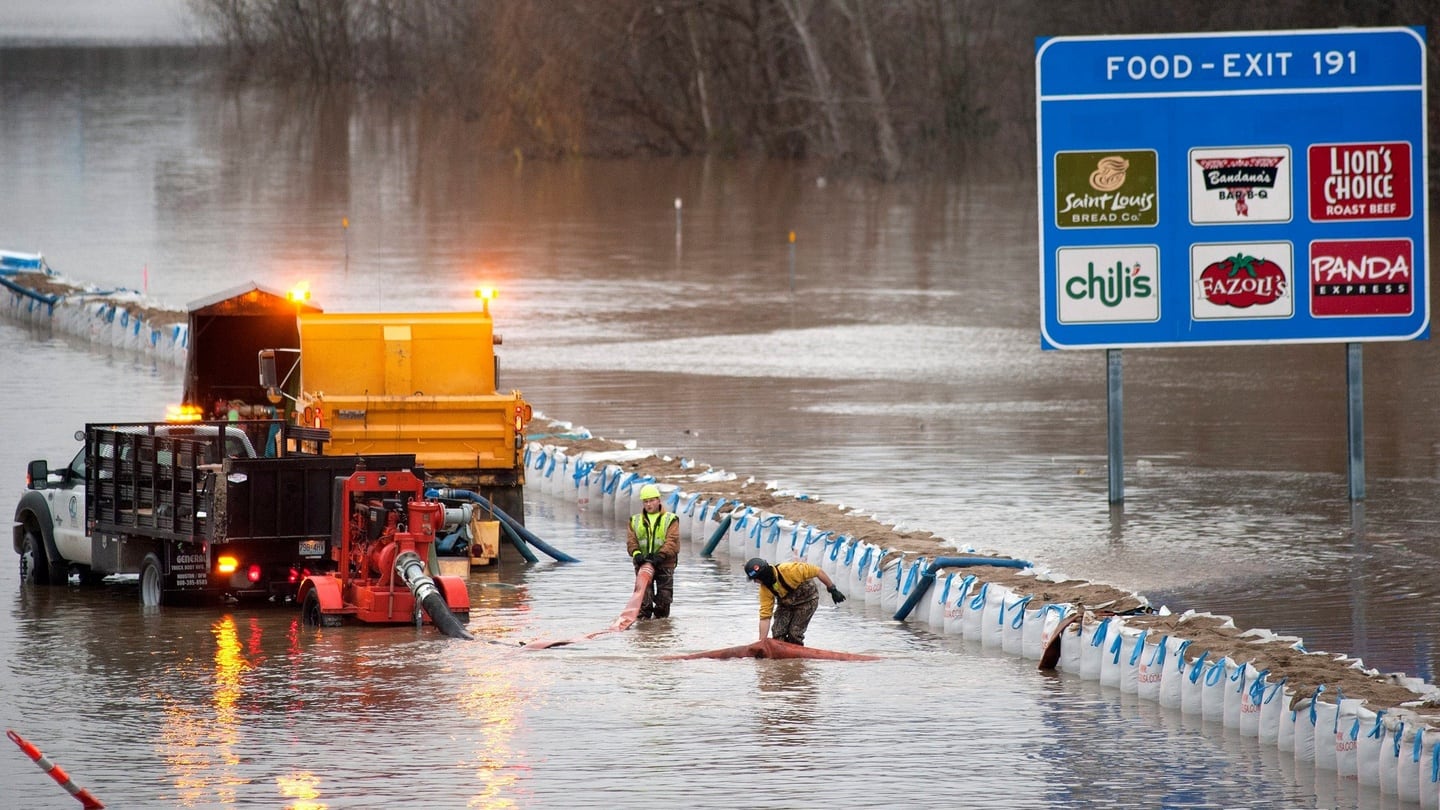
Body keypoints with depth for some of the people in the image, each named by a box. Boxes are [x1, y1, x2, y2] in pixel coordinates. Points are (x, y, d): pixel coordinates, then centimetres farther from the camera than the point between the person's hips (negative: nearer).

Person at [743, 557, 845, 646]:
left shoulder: (788, 570, -35)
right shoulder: (765, 589, -18)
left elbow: (817, 571, -25)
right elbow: (765, 616, -16)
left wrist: (833, 590, -20)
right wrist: (761, 642, -22)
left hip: (807, 600, -5)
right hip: (786, 604, 5)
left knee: (794, 633, -14)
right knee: (778, 632, -11)